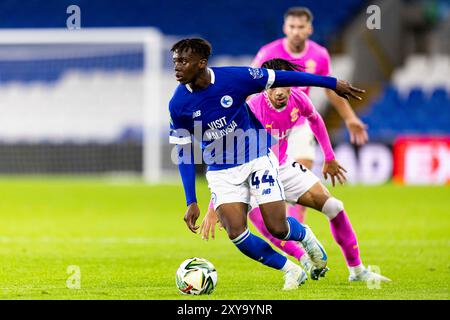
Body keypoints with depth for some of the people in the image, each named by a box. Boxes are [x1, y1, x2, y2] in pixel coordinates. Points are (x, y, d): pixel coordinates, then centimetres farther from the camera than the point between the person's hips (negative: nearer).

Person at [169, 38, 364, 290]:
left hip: (257, 158, -2)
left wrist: (333, 83, 0)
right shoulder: (178, 104, -13)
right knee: (236, 233, -15)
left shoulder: (233, 78, -19)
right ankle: (291, 271, 6)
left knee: (278, 229, -6)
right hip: (222, 172, 2)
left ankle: (304, 235, 32)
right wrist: (191, 202, -6)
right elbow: (183, 152, -2)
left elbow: (282, 78, -8)